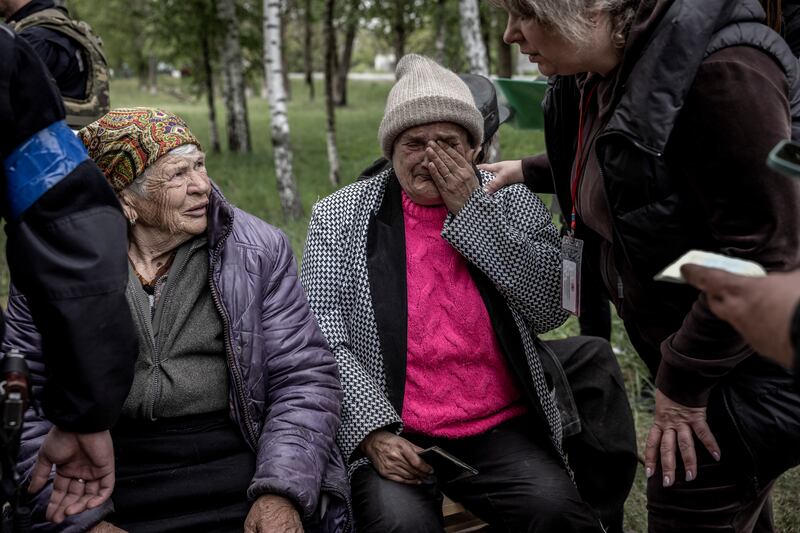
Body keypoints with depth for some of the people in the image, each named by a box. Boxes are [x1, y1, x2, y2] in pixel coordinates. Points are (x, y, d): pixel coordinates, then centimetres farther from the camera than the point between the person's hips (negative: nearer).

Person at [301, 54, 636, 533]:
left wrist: (471, 210, -8)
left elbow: (553, 309, -5)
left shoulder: (514, 202, 8)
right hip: (392, 438, -1)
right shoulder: (339, 217, 4)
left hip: (502, 429, 2)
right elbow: (323, 339, -1)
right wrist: (374, 433, -13)